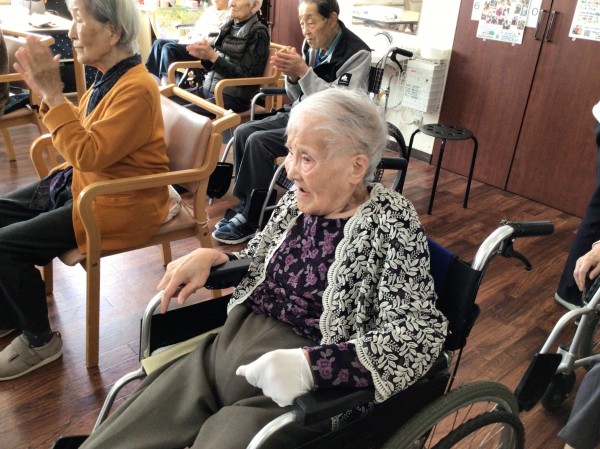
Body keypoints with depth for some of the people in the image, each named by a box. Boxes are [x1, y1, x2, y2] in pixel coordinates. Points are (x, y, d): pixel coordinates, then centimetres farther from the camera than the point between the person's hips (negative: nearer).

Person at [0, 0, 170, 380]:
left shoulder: (136, 88, -23)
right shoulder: (110, 77, 5)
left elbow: (88, 153, -27)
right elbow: (80, 131, 14)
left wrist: (53, 95, -24)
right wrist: (45, 91, 3)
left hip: (117, 205, -10)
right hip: (79, 183, 10)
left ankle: (40, 342, 8)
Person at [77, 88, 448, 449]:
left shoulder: (392, 224, -14)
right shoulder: (299, 201, 3)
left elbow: (417, 338, -20)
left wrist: (309, 364, -31)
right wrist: (209, 257, -2)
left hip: (298, 393, -5)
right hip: (226, 349, 6)